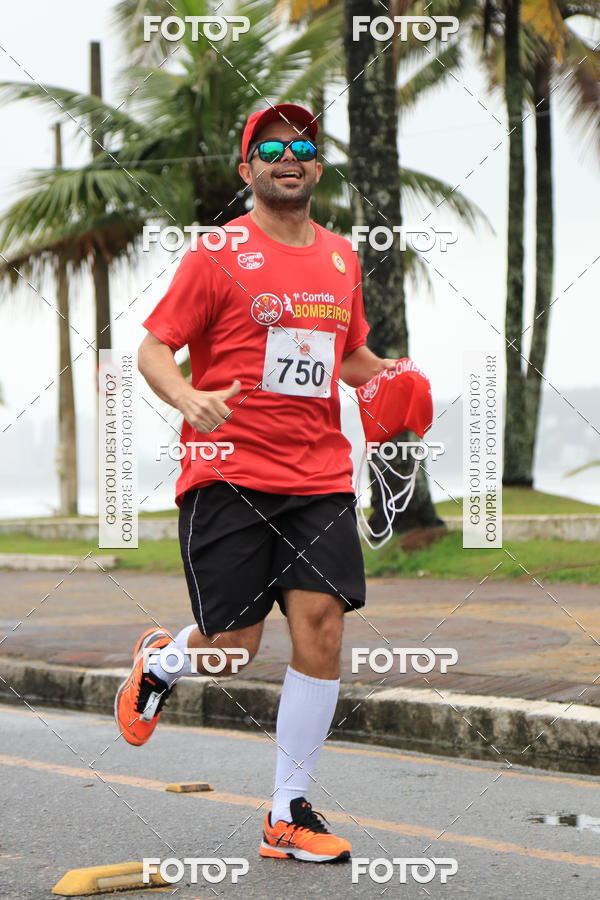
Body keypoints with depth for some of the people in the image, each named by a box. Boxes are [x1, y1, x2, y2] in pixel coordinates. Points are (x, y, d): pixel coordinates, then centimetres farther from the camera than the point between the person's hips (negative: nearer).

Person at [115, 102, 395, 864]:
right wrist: (187, 399, -24)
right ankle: (159, 660, 35)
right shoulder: (218, 256, -3)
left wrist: (385, 373, 5)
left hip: (319, 476, 4)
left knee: (320, 627, -7)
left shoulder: (340, 258, 14)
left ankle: (288, 816, 3)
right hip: (229, 473, -4)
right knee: (231, 645, -4)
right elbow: (153, 349, -4)